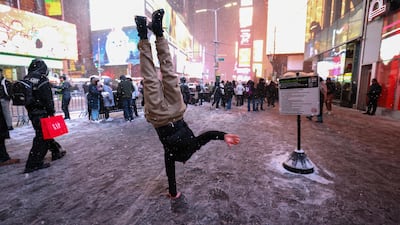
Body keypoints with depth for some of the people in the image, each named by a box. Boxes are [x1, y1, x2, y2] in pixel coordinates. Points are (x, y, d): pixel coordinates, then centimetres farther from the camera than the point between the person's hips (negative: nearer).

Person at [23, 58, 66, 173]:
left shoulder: (25, 80, 10)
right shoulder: (42, 81, -14)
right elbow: (48, 100, -18)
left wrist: (30, 111, 20)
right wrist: (52, 112, -9)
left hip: (32, 113, 9)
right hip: (41, 113, -9)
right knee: (41, 137, -3)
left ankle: (57, 152, 33)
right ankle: (34, 164, 0)